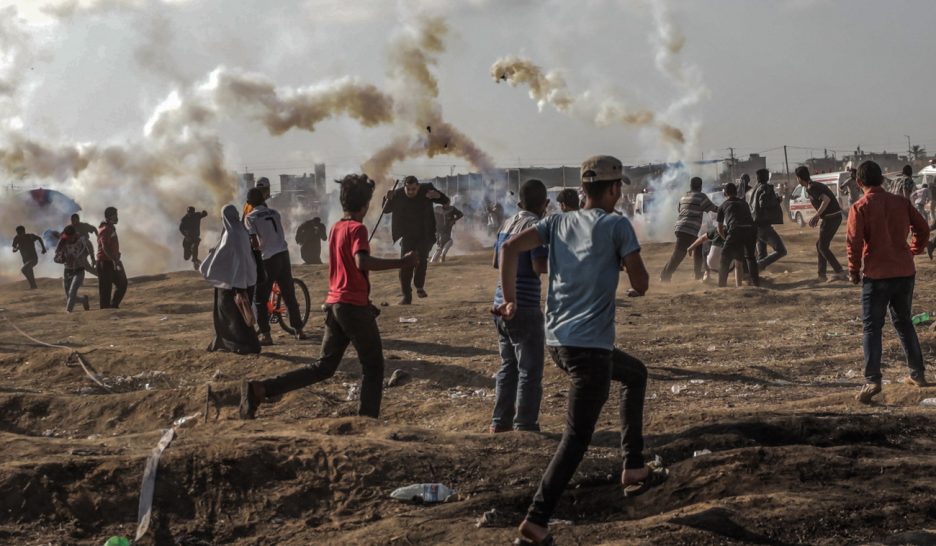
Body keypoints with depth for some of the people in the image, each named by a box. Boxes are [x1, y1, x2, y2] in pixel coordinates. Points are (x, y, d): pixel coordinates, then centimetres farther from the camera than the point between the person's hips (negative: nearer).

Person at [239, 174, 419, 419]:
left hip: (334, 304, 8)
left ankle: (259, 389, -2)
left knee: (324, 367, 9)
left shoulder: (335, 228, 15)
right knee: (373, 367, 6)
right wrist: (402, 262, -28)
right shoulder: (357, 229, -12)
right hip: (355, 307, -8)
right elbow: (362, 262, -30)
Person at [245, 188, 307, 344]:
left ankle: (265, 334, -1)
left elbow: (254, 243, -12)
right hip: (284, 254, 5)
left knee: (260, 299, 4)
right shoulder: (274, 213, 12)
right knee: (289, 296, 14)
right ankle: (299, 330, 16)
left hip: (269, 259, -5)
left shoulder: (250, 218, -5)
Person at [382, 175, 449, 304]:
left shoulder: (426, 190, -11)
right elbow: (386, 210, -3)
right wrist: (389, 199, -26)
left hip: (425, 235, -1)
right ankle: (406, 295, 2)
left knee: (421, 260, -17)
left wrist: (437, 195, -29)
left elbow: (445, 201, -5)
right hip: (407, 235, 1)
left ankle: (419, 286, 8)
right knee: (405, 264, -6)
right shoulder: (398, 195, -12)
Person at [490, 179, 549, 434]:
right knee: (530, 370, 0)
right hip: (524, 307, -8)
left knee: (508, 365, 17)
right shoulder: (535, 225, -13)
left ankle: (500, 422, 20)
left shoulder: (507, 224, 12)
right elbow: (540, 267, -19)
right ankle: (525, 425, 0)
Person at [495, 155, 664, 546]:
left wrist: (509, 299, 2)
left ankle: (634, 469, 30)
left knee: (635, 373, 30)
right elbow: (640, 285, -4)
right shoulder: (617, 225, -4)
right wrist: (626, 265, 16)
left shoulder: (558, 222, 11)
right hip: (591, 345, -8)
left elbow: (510, 248, -1)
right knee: (577, 435, -5)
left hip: (557, 341, 8)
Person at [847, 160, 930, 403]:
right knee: (904, 322, 20)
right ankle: (917, 374, 24)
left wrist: (854, 271, -2)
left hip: (876, 275, -5)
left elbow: (854, 242, -15)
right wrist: (913, 252, 21)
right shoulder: (901, 203, 5)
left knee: (872, 327, -2)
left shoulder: (860, 208, -9)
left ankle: (872, 380, -13)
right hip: (905, 272, 5)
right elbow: (922, 229, 8)